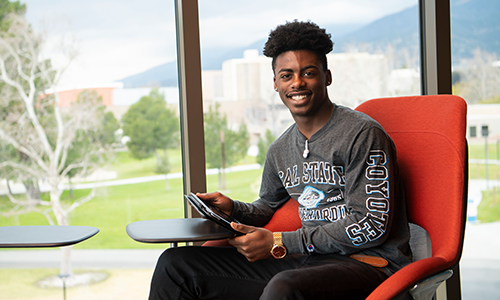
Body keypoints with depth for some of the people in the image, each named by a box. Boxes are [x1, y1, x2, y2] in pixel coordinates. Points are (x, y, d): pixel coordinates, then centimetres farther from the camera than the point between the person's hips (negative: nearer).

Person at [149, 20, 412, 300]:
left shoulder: (363, 134, -10)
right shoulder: (280, 151, 13)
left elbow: (371, 226, -14)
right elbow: (268, 206, 29)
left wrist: (279, 243, -14)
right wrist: (233, 209, 4)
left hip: (369, 264, -6)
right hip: (309, 261, 7)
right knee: (175, 264, 1)